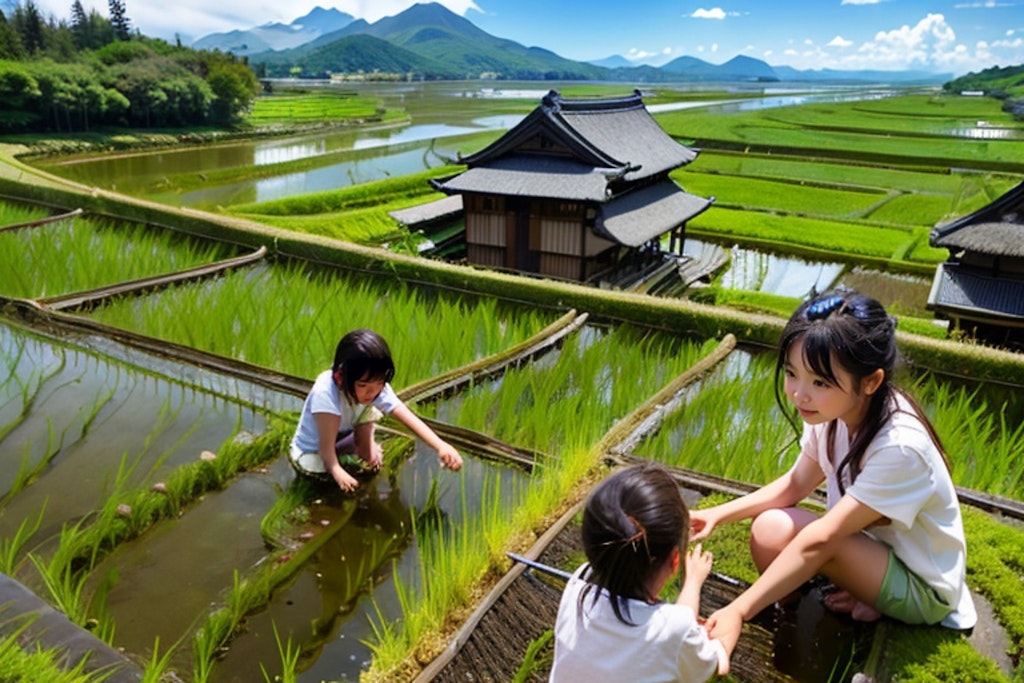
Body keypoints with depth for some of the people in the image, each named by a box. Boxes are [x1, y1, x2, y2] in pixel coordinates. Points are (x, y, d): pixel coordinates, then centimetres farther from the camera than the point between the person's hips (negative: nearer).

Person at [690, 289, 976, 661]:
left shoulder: (899, 447, -34)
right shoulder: (834, 410, -14)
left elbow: (820, 540, -34)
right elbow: (794, 485, -1)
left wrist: (737, 612, -33)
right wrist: (717, 514, -13)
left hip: (921, 588, -8)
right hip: (879, 549, 8)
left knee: (774, 530, -28)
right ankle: (859, 598, 1)